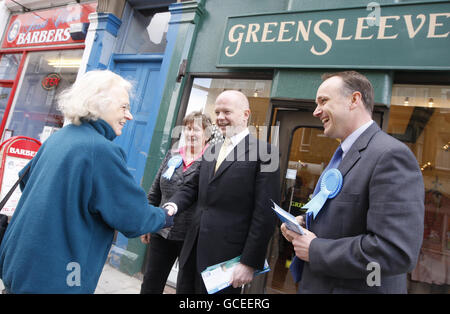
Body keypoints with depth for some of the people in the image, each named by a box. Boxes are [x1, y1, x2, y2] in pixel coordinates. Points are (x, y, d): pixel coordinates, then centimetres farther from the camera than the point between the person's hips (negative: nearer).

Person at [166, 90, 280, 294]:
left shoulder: (265, 153, -10)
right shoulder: (210, 151, 12)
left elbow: (265, 213, -14)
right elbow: (193, 187, 14)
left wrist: (250, 263, -14)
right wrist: (173, 205, -7)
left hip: (226, 261, -6)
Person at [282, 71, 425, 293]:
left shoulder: (391, 155, -21)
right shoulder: (344, 154, 8)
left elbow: (396, 252, -28)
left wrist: (314, 250, -20)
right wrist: (305, 221, -1)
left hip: (354, 288, -8)